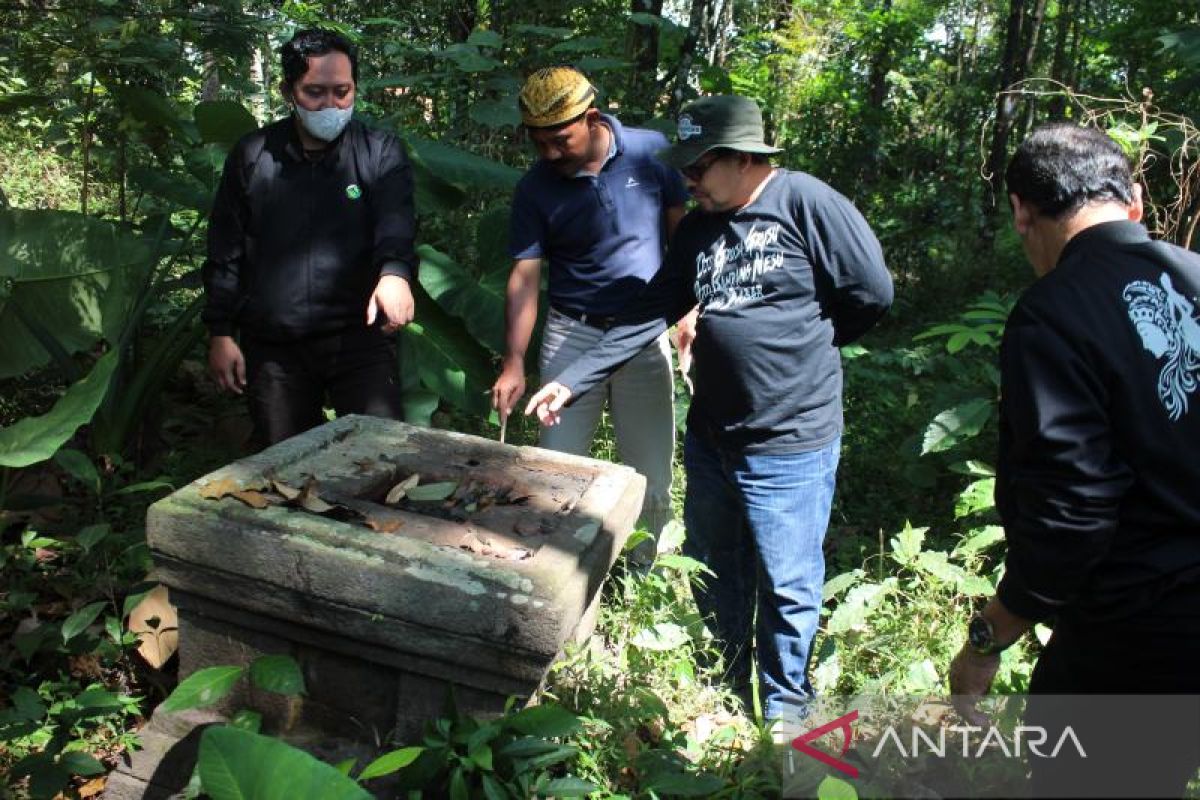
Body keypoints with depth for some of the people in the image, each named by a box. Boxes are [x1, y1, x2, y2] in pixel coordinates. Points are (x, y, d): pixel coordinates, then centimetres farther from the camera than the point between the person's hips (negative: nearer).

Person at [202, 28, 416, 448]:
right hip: (271, 348, 2)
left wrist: (395, 272, -38)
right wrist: (220, 332, 6)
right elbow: (225, 251, 10)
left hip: (357, 337, -2)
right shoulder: (252, 155, 7)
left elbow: (396, 224, -17)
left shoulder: (381, 153, 1)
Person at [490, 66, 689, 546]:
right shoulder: (535, 189, -6)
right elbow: (524, 276, -7)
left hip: (645, 335, 0)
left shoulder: (650, 152, -6)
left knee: (650, 482, 7)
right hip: (572, 335, 0)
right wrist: (514, 363, -14)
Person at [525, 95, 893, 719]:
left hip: (789, 444, -7)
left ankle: (783, 714, 28)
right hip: (710, 434, 7)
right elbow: (649, 316, 5)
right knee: (713, 574, 20)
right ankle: (725, 692, 43)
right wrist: (570, 380, -3)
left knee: (785, 585, 6)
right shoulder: (697, 229, 8)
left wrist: (801, 341, 2)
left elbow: (872, 292, -11)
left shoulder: (805, 204, -12)